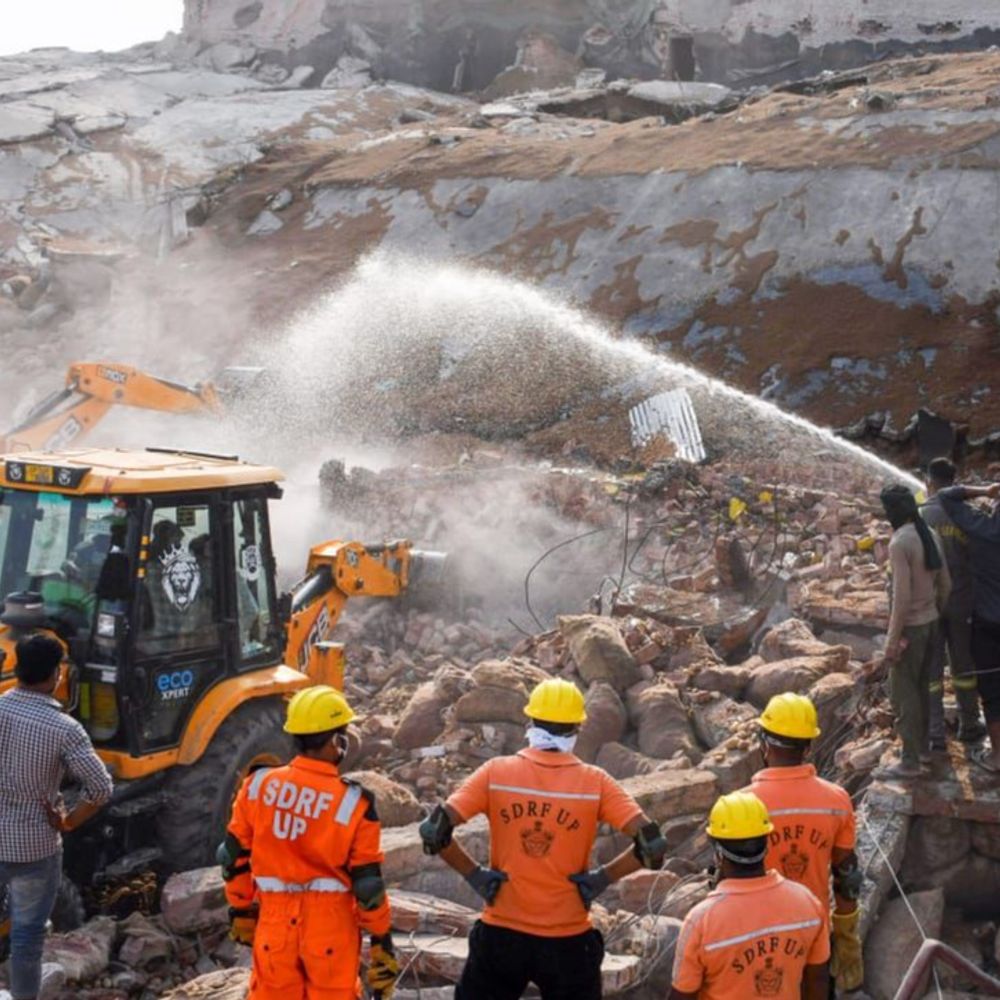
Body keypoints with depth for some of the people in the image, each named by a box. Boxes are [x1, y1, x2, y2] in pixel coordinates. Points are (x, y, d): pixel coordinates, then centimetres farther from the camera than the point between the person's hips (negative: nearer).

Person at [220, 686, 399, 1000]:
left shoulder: (259, 785, -4)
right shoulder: (352, 802, -12)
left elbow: (235, 857, 4)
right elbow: (368, 882, -8)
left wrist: (241, 911, 18)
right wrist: (381, 939, 2)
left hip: (275, 921, 3)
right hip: (331, 923, -3)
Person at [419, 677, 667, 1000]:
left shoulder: (496, 773, -5)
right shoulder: (595, 783, -6)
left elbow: (433, 831, -14)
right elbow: (652, 845, -14)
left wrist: (475, 875, -3)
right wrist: (602, 878, -3)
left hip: (501, 936, 1)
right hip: (568, 941, 0)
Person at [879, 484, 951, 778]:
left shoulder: (900, 543, -20)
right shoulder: (930, 535, 5)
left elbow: (902, 597, -23)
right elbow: (945, 585, 11)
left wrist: (892, 640, -18)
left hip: (910, 625, -8)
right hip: (931, 621, 8)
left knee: (903, 692, -1)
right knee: (921, 687, 19)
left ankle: (910, 761, 2)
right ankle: (923, 747, 29)